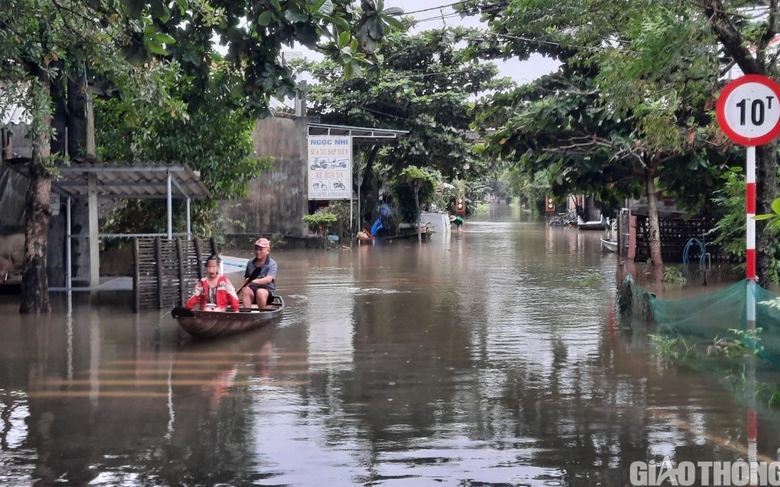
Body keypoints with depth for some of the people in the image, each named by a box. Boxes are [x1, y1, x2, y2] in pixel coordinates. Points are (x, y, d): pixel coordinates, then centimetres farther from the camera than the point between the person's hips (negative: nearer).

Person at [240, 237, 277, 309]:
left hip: (267, 290, -3)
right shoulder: (250, 263, 10)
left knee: (260, 292, -37)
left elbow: (269, 279, -22)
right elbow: (246, 278, 17)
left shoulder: (272, 264, -5)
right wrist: (246, 282, -7)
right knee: (245, 290, -29)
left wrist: (255, 281, -38)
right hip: (252, 290, 4)